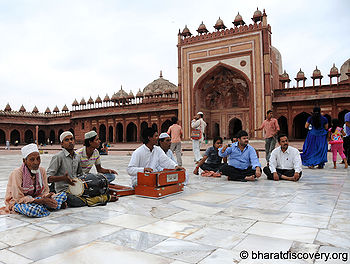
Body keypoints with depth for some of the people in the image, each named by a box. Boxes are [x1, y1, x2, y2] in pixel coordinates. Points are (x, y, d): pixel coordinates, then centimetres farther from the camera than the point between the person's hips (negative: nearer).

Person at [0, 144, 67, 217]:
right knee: (32, 210, -42)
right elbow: (19, 198, -21)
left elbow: (45, 191, 1)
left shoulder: (42, 171, -3)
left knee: (63, 195, -14)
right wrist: (41, 200, -30)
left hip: (36, 199, 5)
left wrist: (46, 197, -24)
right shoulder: (17, 173, -18)